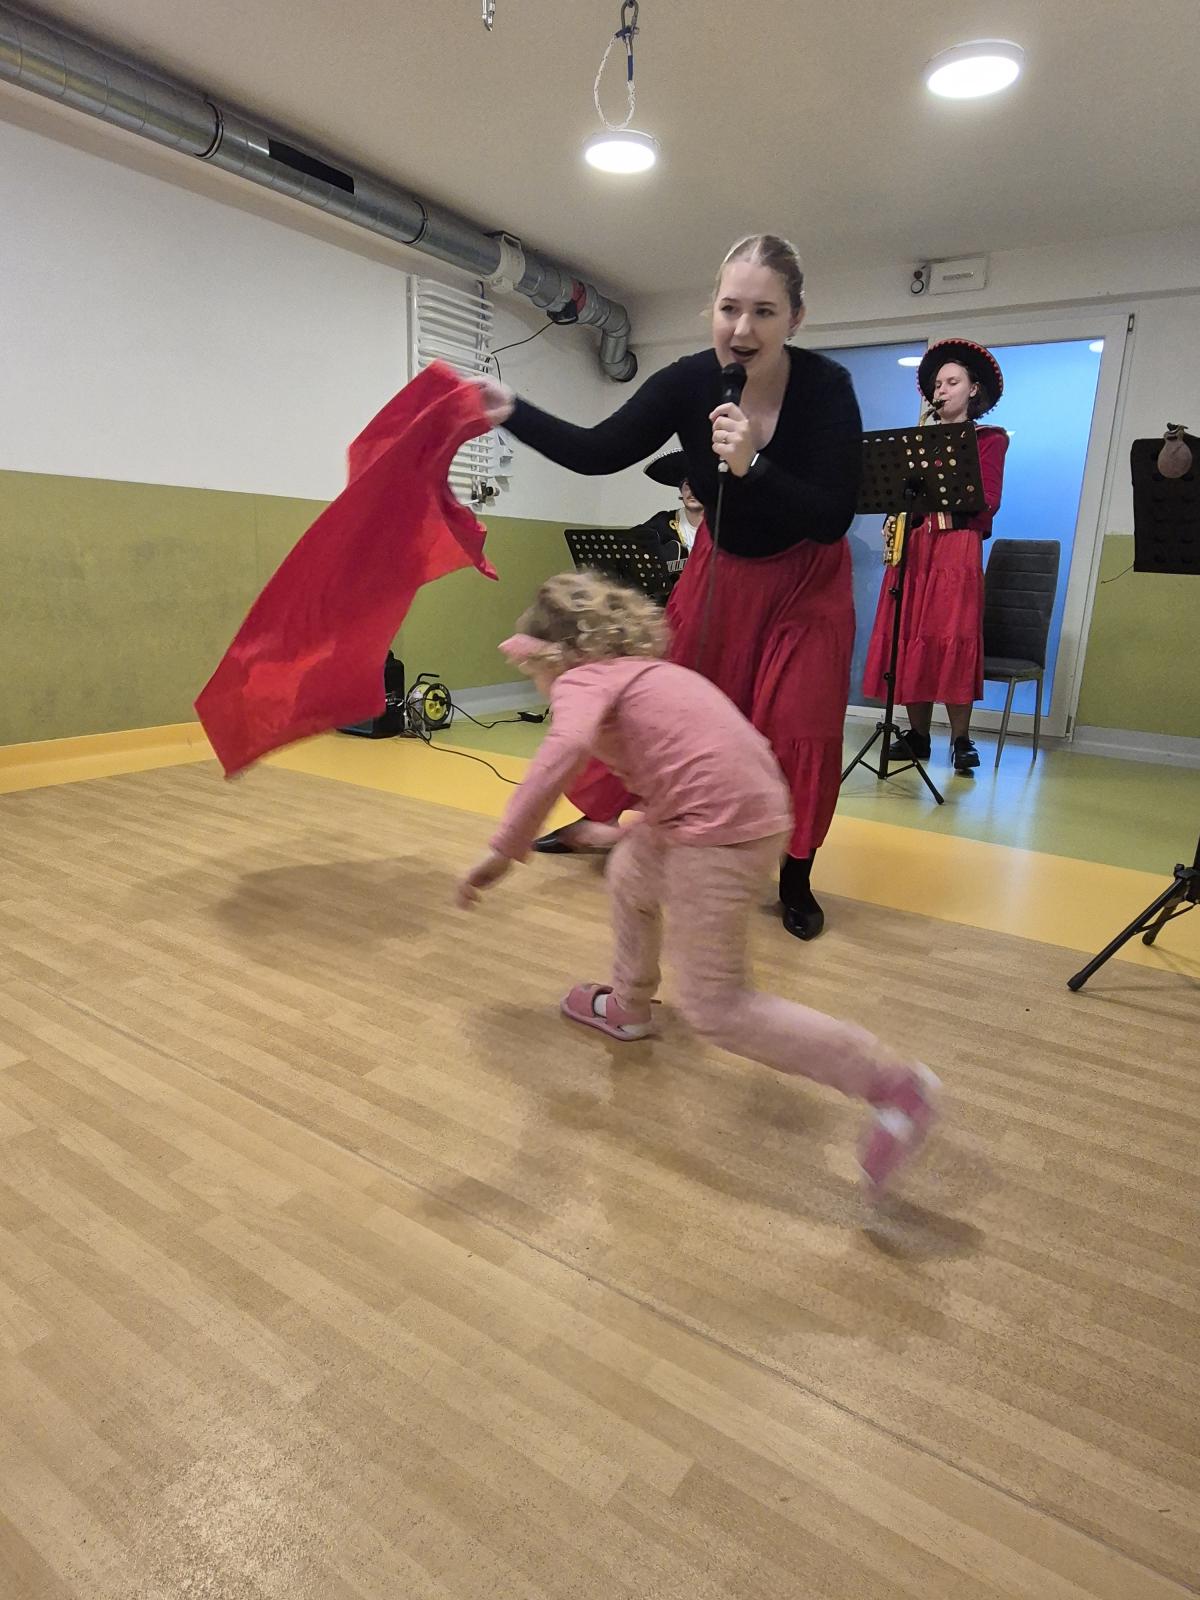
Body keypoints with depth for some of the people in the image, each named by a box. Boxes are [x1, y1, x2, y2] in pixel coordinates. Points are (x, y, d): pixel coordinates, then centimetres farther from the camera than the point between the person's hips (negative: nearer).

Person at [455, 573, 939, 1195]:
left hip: (721, 829, -10)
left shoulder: (582, 679, -4)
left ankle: (893, 1083, 0)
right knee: (629, 873, 30)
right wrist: (639, 826, 40)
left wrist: (503, 851, -25)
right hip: (755, 807, 10)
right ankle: (629, 1008, 49)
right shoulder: (639, 669, 23)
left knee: (716, 1008, 1)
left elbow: (561, 752, -26)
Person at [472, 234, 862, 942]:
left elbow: (833, 519, -29)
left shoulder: (827, 387, -25)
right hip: (722, 566, 3)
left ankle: (796, 878, 11)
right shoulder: (690, 382, -18)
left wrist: (751, 466, -40)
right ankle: (599, 817, 27)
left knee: (798, 723, -7)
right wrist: (512, 412, -26)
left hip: (807, 577, -2)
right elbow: (598, 451, -16)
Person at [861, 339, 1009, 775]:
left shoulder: (990, 439, 8)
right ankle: (918, 735, 5)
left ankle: (961, 739, -5)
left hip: (957, 547, -4)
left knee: (952, 639, -12)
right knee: (909, 638, -2)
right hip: (912, 546, 5)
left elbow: (987, 502, -3)